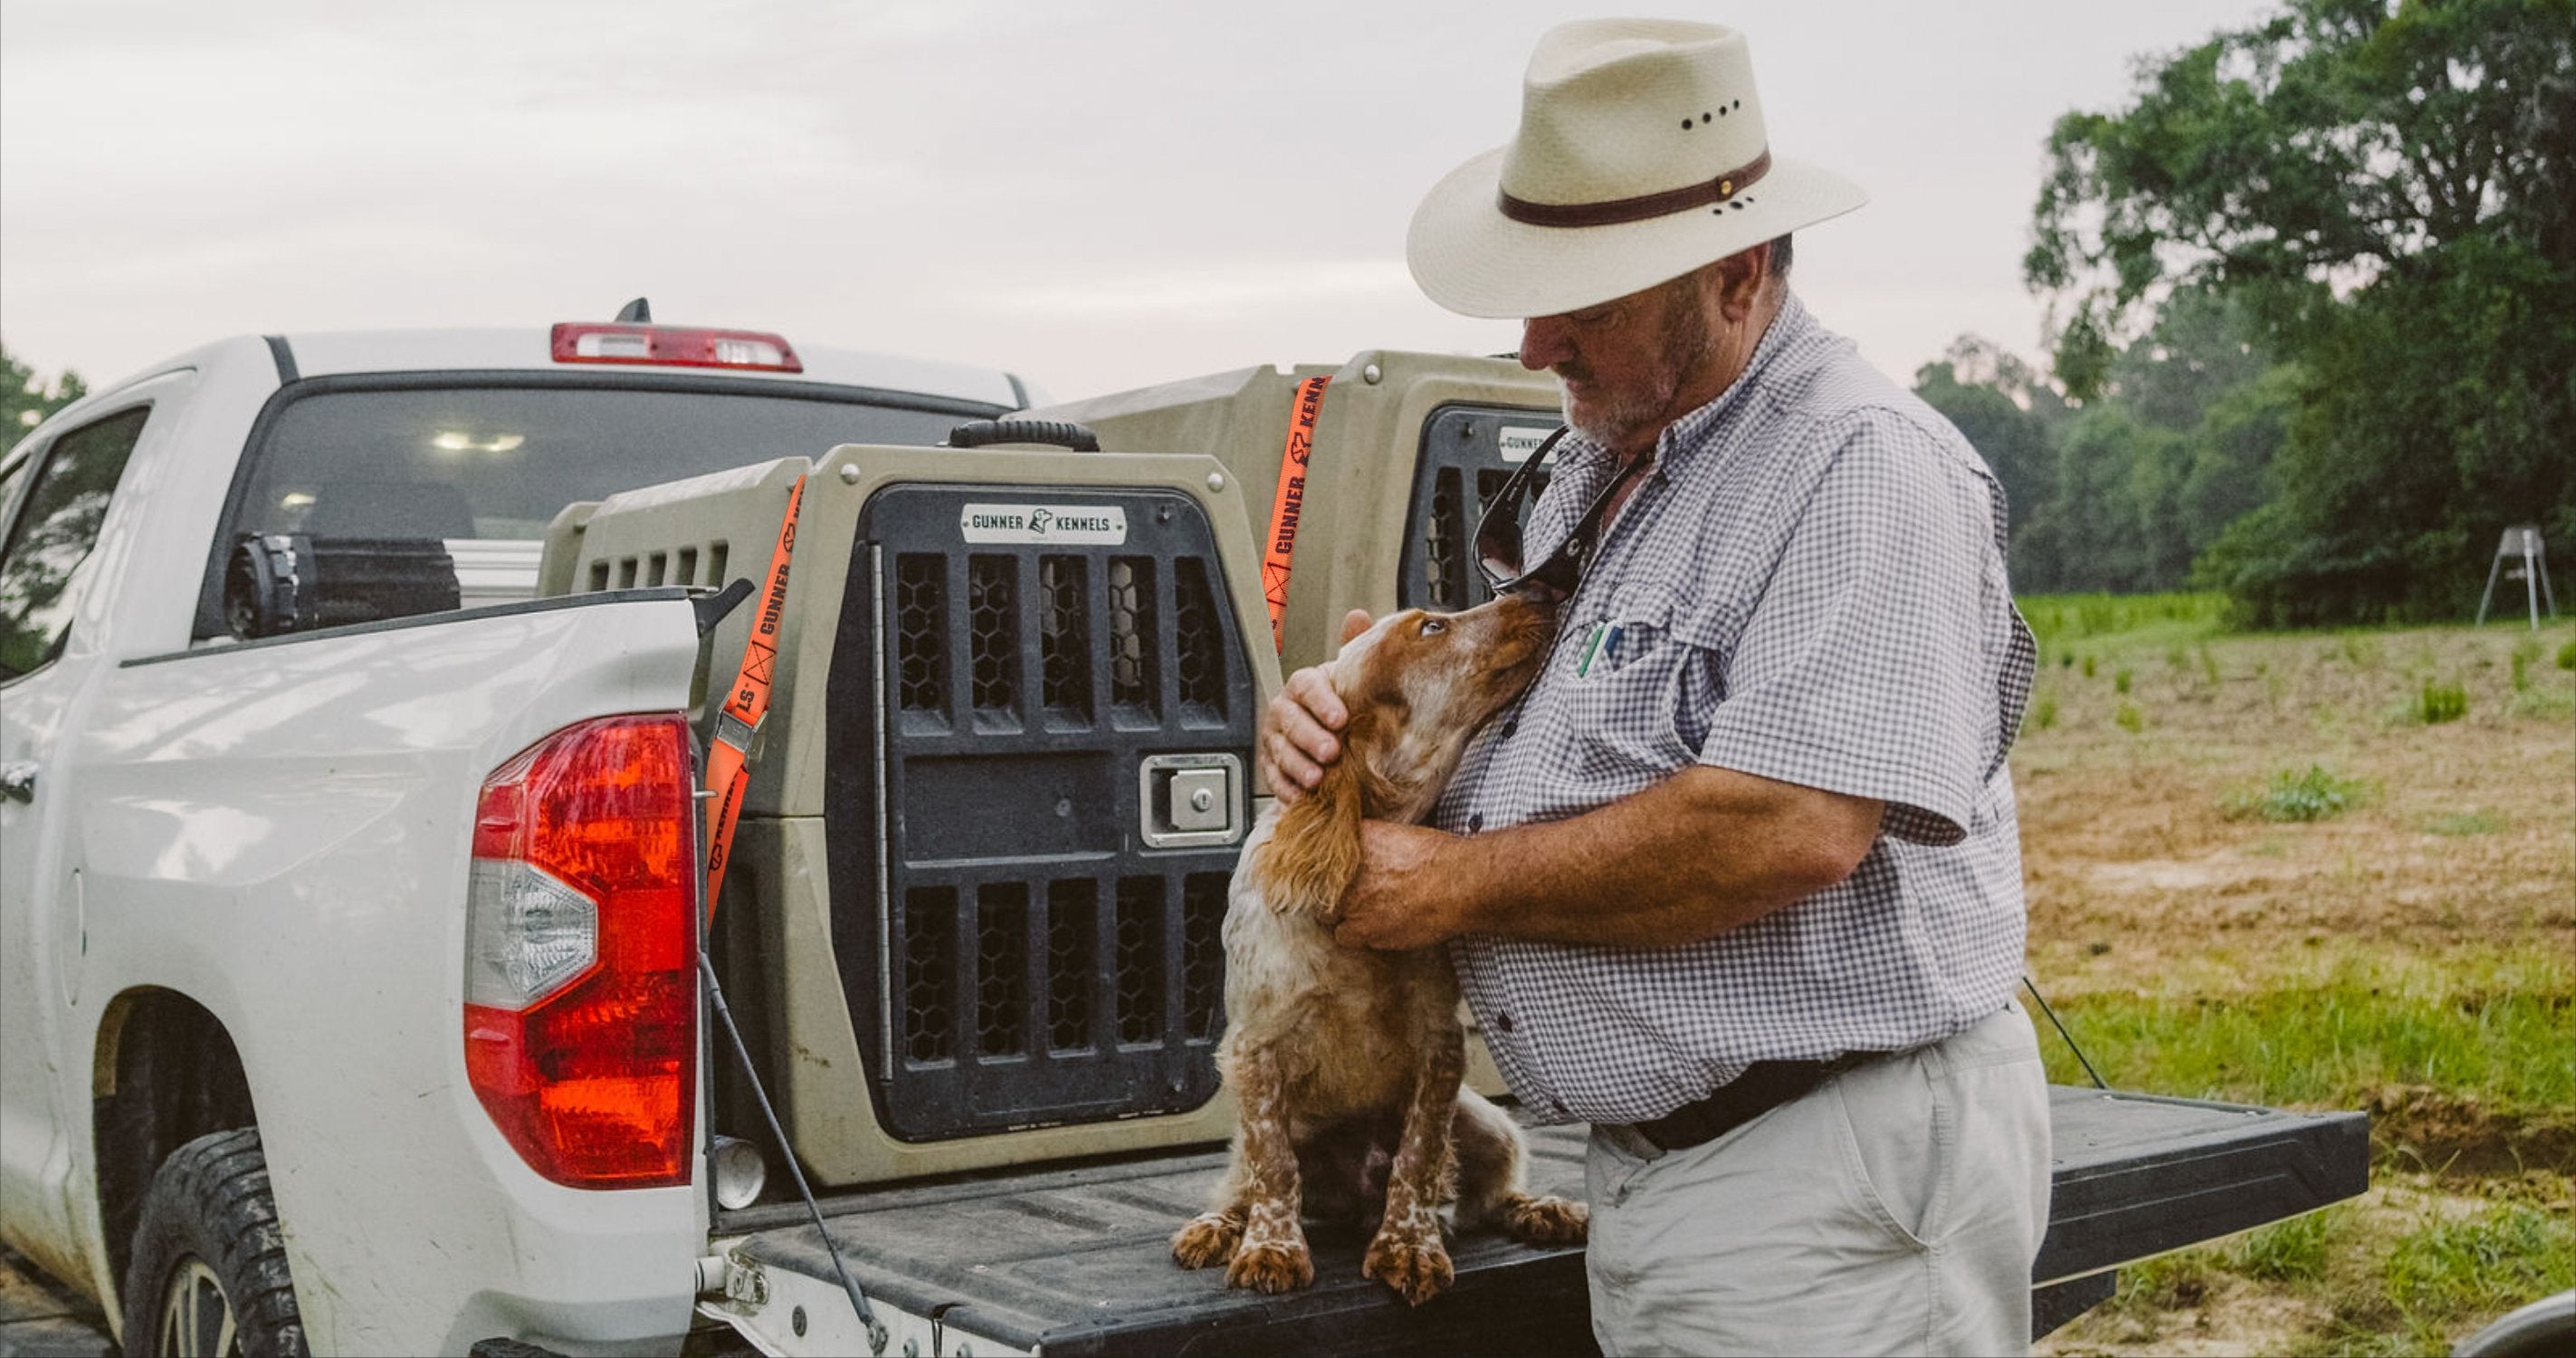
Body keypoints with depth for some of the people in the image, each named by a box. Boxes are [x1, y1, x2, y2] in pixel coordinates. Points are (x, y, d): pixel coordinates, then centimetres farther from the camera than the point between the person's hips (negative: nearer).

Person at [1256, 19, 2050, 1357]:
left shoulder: (1863, 470, -17)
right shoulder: (1596, 467, 12)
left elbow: (1788, 830, -28)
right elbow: (1534, 730, 23)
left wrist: (1454, 882, -17)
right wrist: (1346, 717, 0)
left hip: (1830, 1185, -8)